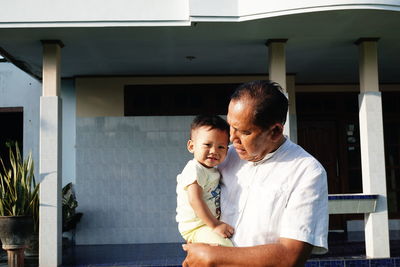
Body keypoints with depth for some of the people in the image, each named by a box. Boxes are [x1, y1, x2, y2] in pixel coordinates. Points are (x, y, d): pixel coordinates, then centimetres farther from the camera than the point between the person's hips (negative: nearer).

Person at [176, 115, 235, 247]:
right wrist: (215, 225, -26)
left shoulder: (212, 170, 12)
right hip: (195, 228, -10)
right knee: (224, 246, -28)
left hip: (209, 223, 10)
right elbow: (195, 200, -27)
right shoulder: (195, 170, -20)